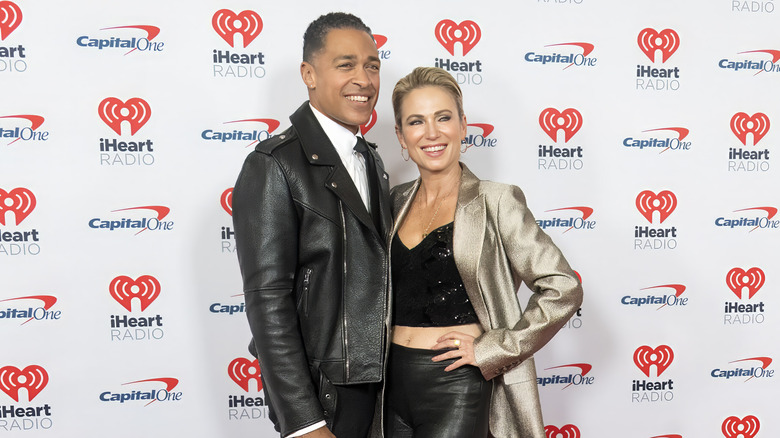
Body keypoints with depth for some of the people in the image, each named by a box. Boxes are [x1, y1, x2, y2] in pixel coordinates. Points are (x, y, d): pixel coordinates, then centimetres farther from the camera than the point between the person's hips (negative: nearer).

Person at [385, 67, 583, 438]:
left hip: (457, 385, -5)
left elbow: (563, 289, -13)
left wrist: (490, 350, -12)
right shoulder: (396, 202, 7)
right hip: (395, 383, 5)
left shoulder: (495, 202, -9)